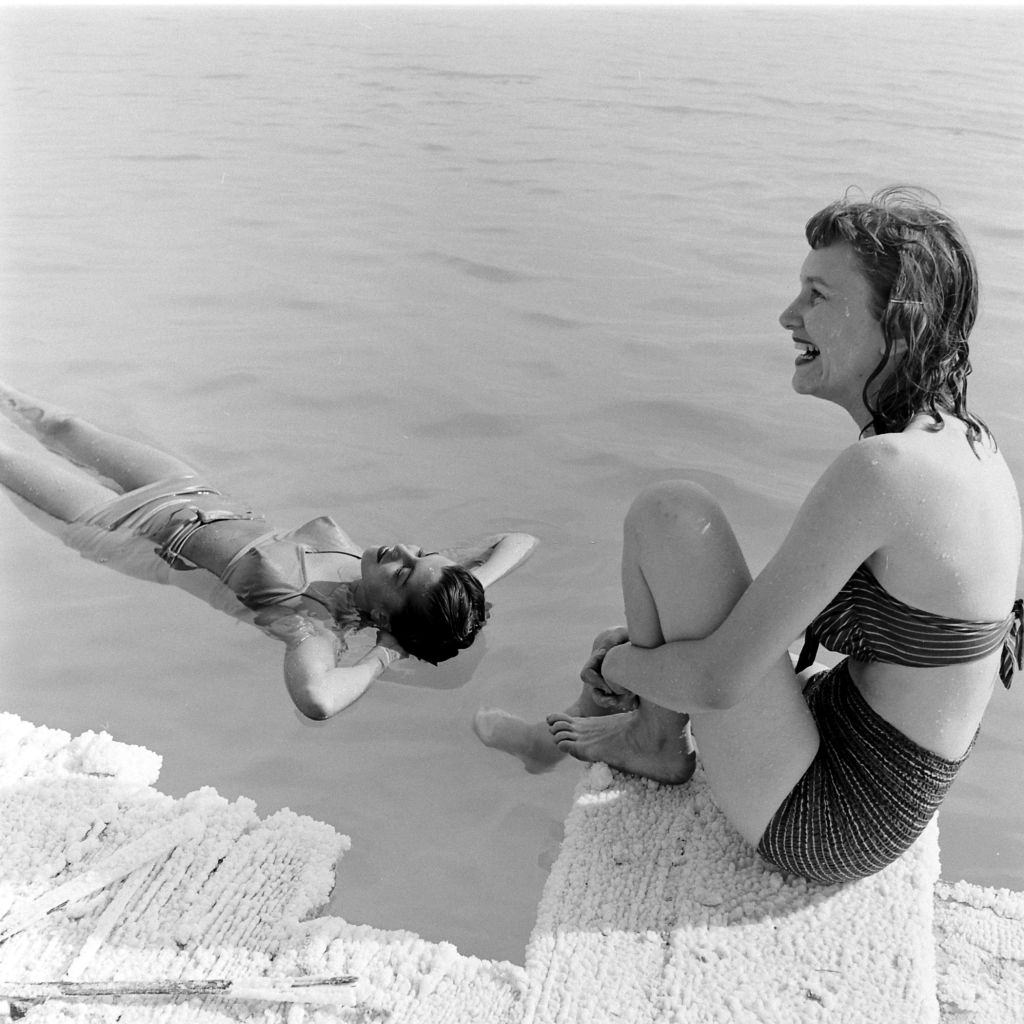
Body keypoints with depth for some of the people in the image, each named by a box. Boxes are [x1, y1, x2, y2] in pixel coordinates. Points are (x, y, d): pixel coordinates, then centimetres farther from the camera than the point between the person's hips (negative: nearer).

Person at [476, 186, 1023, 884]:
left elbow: (718, 679, -27)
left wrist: (617, 662, -5)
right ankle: (567, 732, 46)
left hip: (818, 821, -9)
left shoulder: (883, 467, -29)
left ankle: (659, 739, 9)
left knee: (671, 514, -17)